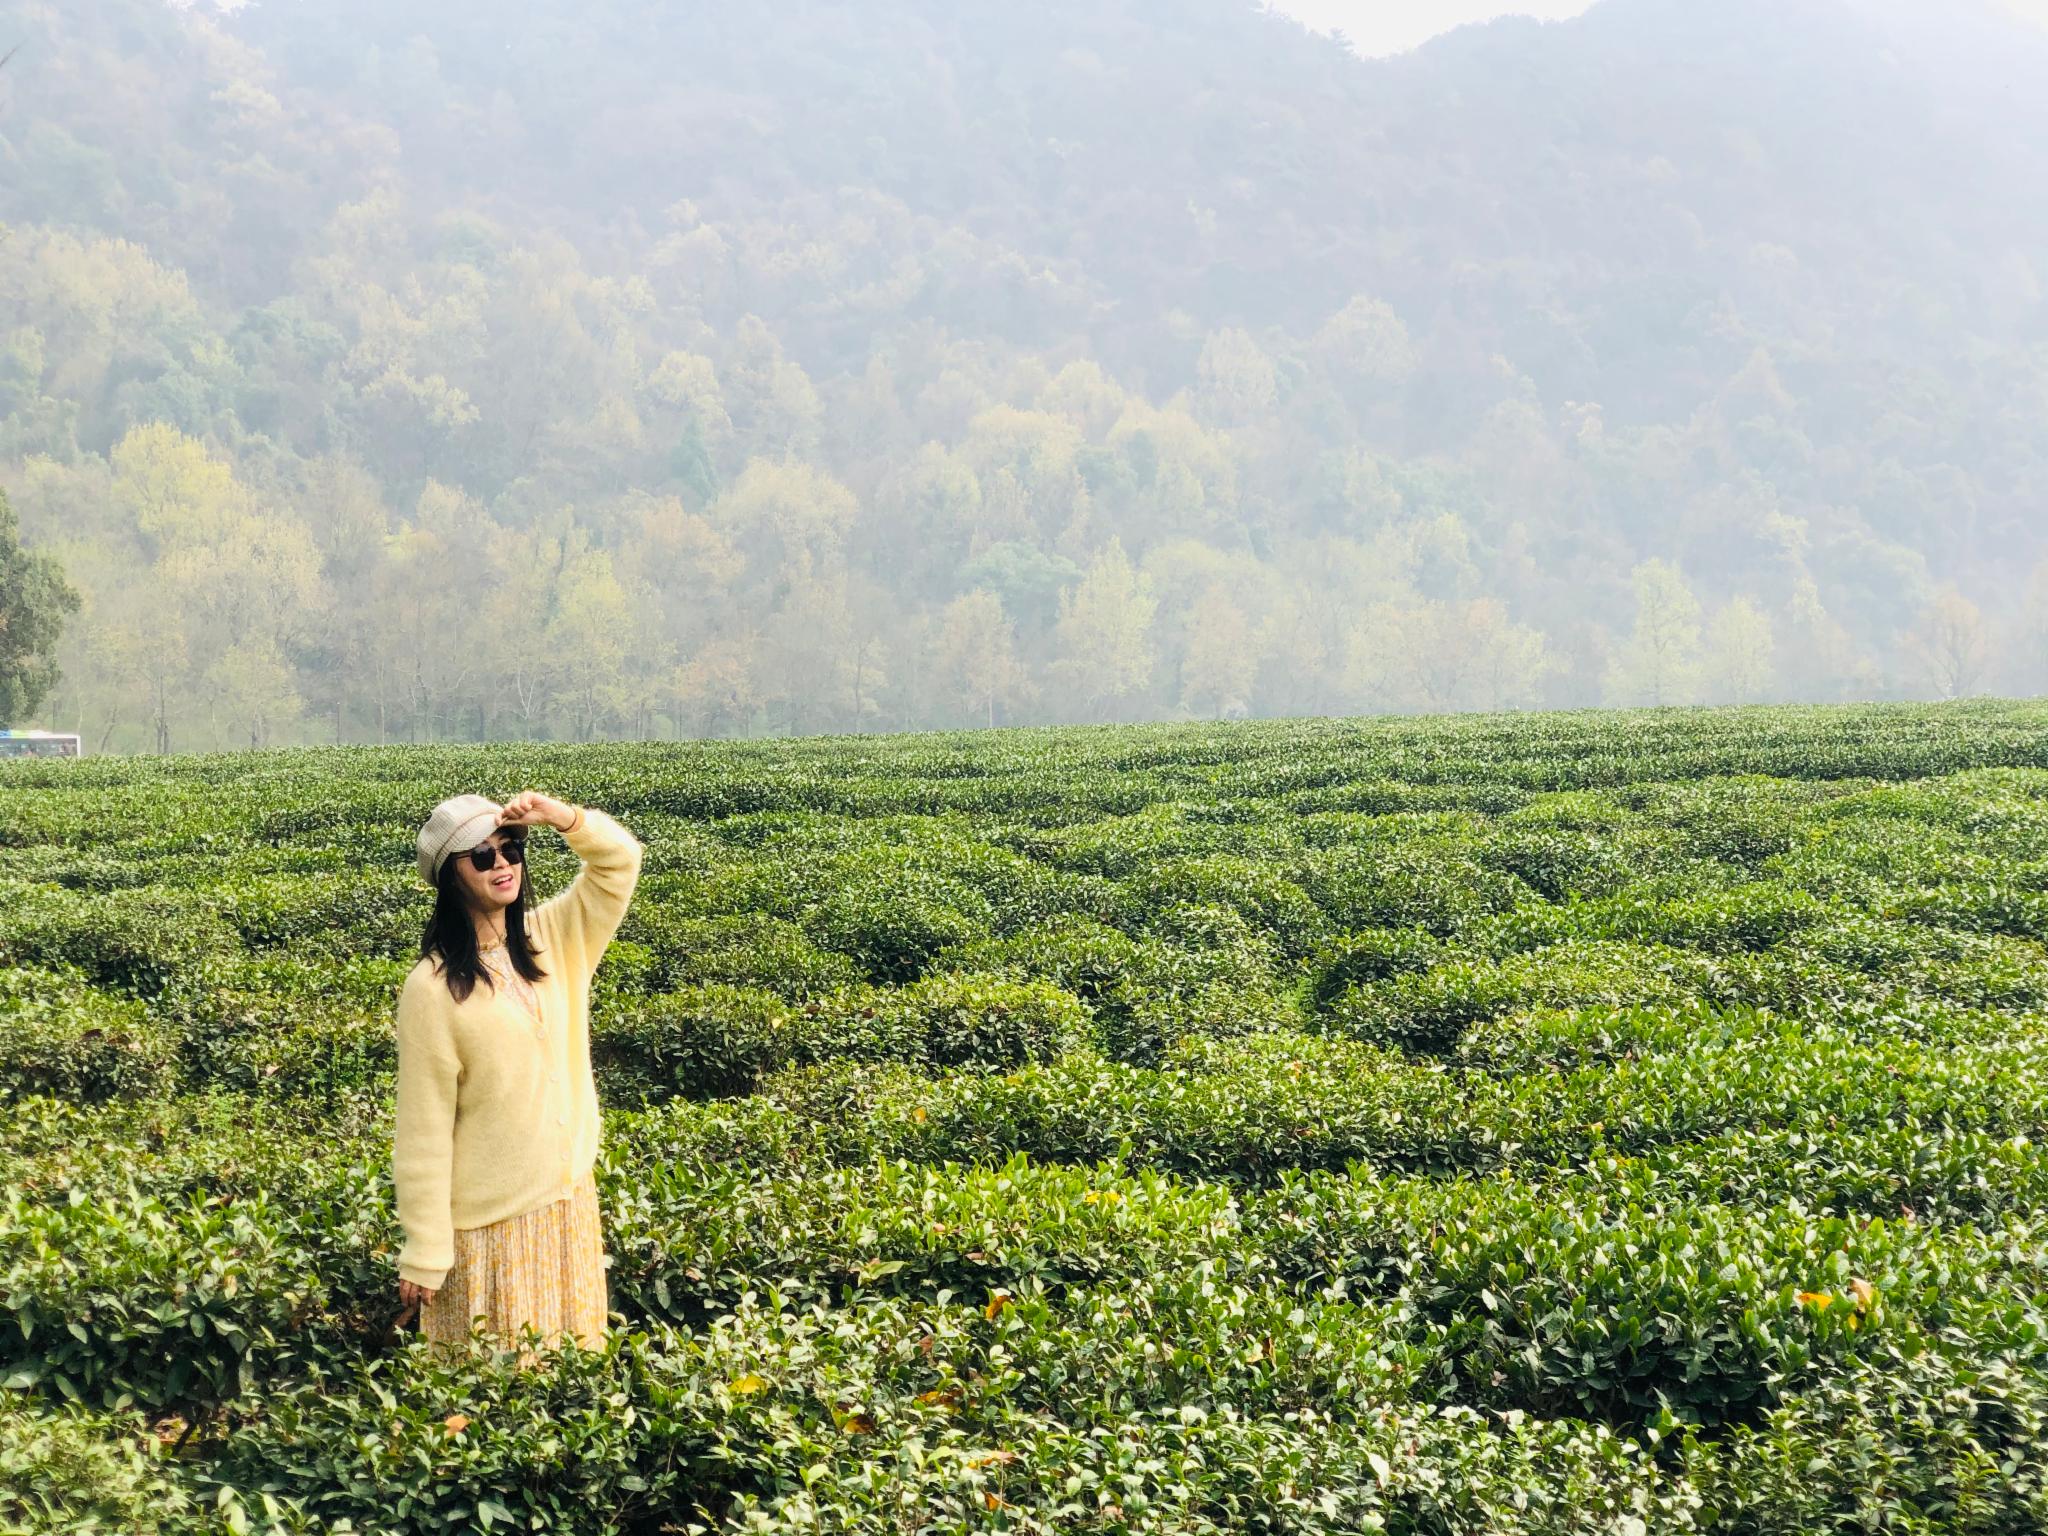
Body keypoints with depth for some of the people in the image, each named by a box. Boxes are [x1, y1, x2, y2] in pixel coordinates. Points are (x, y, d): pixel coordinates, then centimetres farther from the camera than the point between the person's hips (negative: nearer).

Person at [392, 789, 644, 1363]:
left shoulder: (551, 938, 1)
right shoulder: (433, 988, -16)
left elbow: (621, 860, -2)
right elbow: (424, 1128, -15)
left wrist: (563, 817, -21)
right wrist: (424, 1256, -15)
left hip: (571, 1197, 6)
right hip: (490, 1220, -6)